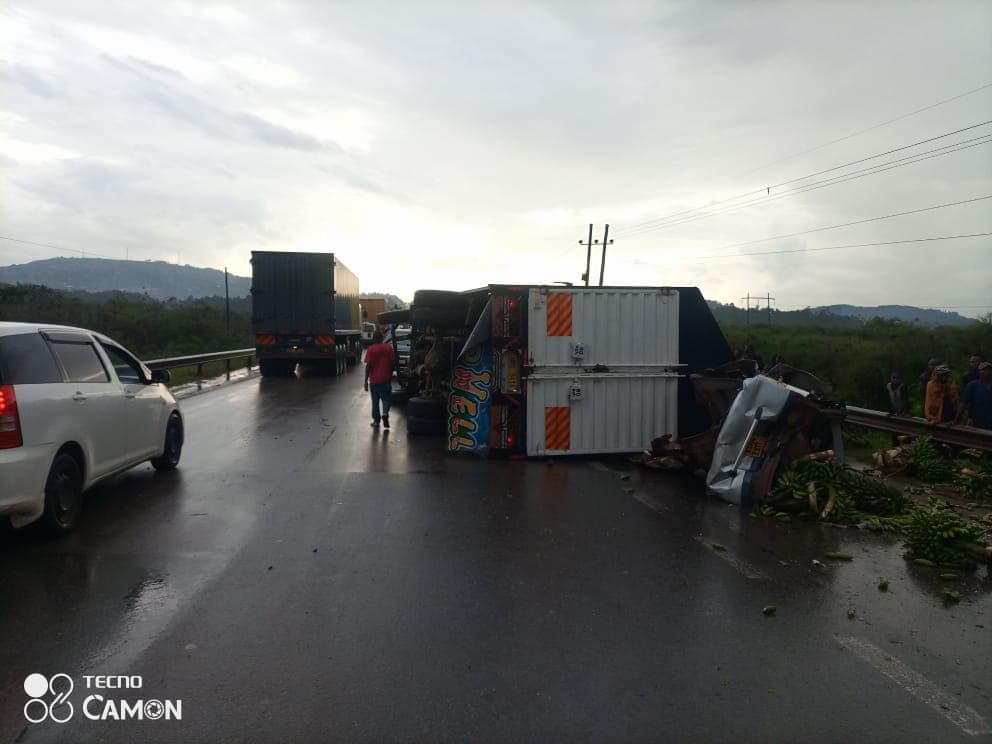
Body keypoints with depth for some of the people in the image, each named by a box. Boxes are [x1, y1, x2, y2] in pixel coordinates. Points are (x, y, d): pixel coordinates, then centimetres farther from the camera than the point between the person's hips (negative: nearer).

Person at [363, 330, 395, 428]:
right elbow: (392, 363, 3)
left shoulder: (371, 349, -8)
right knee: (386, 398, 13)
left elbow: (368, 366, -10)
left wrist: (366, 381, -5)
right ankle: (385, 414, -11)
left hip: (374, 380, -2)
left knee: (375, 401, 10)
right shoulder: (389, 348, 1)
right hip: (386, 379, 2)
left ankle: (376, 421, 16)